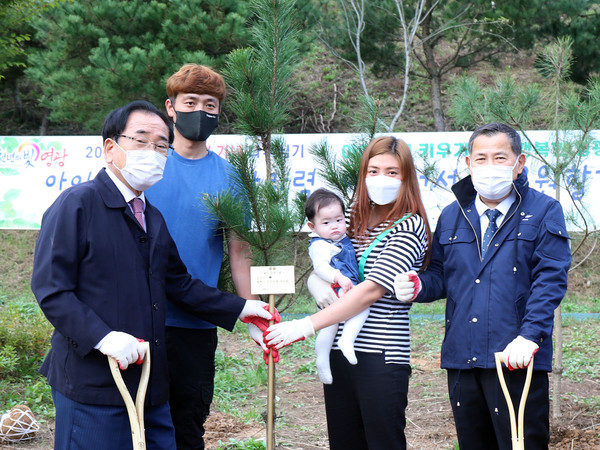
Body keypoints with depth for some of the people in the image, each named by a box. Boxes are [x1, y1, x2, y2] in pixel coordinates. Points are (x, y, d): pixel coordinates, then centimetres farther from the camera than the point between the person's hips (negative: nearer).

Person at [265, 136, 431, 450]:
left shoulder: (410, 227, -7)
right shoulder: (353, 219, 12)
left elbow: (372, 291, -16)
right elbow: (316, 273, 18)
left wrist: (306, 326, -18)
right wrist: (318, 286, -8)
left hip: (381, 356, -6)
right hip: (338, 351, 6)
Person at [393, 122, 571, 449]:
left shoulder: (543, 212, 1)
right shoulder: (451, 216, 15)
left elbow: (550, 280, -8)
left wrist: (529, 337, -20)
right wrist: (418, 286, -5)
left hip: (517, 360, -5)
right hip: (461, 359, 5)